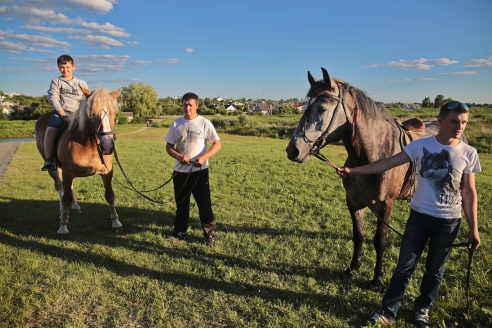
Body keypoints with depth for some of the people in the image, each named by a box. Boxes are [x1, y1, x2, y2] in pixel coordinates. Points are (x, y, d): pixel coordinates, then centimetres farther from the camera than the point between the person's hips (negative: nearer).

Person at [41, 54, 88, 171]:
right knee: (50, 130, -26)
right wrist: (62, 113, -11)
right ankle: (48, 160, -19)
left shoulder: (82, 83, 18)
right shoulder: (56, 81, 14)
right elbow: (53, 97, 2)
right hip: (60, 112, -1)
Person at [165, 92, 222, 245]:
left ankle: (210, 233, 15)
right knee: (181, 204, 16)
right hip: (180, 171, 4)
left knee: (204, 204, 2)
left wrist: (203, 158, -20)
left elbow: (217, 144, -6)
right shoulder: (176, 124, 3)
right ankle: (180, 232, 32)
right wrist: (179, 156, -15)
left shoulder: (204, 123, -6)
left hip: (199, 171, -3)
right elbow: (169, 147, 6)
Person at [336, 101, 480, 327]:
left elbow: (469, 192, 0)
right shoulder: (421, 145, -7)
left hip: (449, 221, 1)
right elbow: (388, 163, -8)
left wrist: (474, 228, 1)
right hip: (419, 216, 0)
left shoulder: (469, 154, -4)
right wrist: (353, 170, -14)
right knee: (405, 266, 6)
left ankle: (423, 309, 37)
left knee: (435, 269, 15)